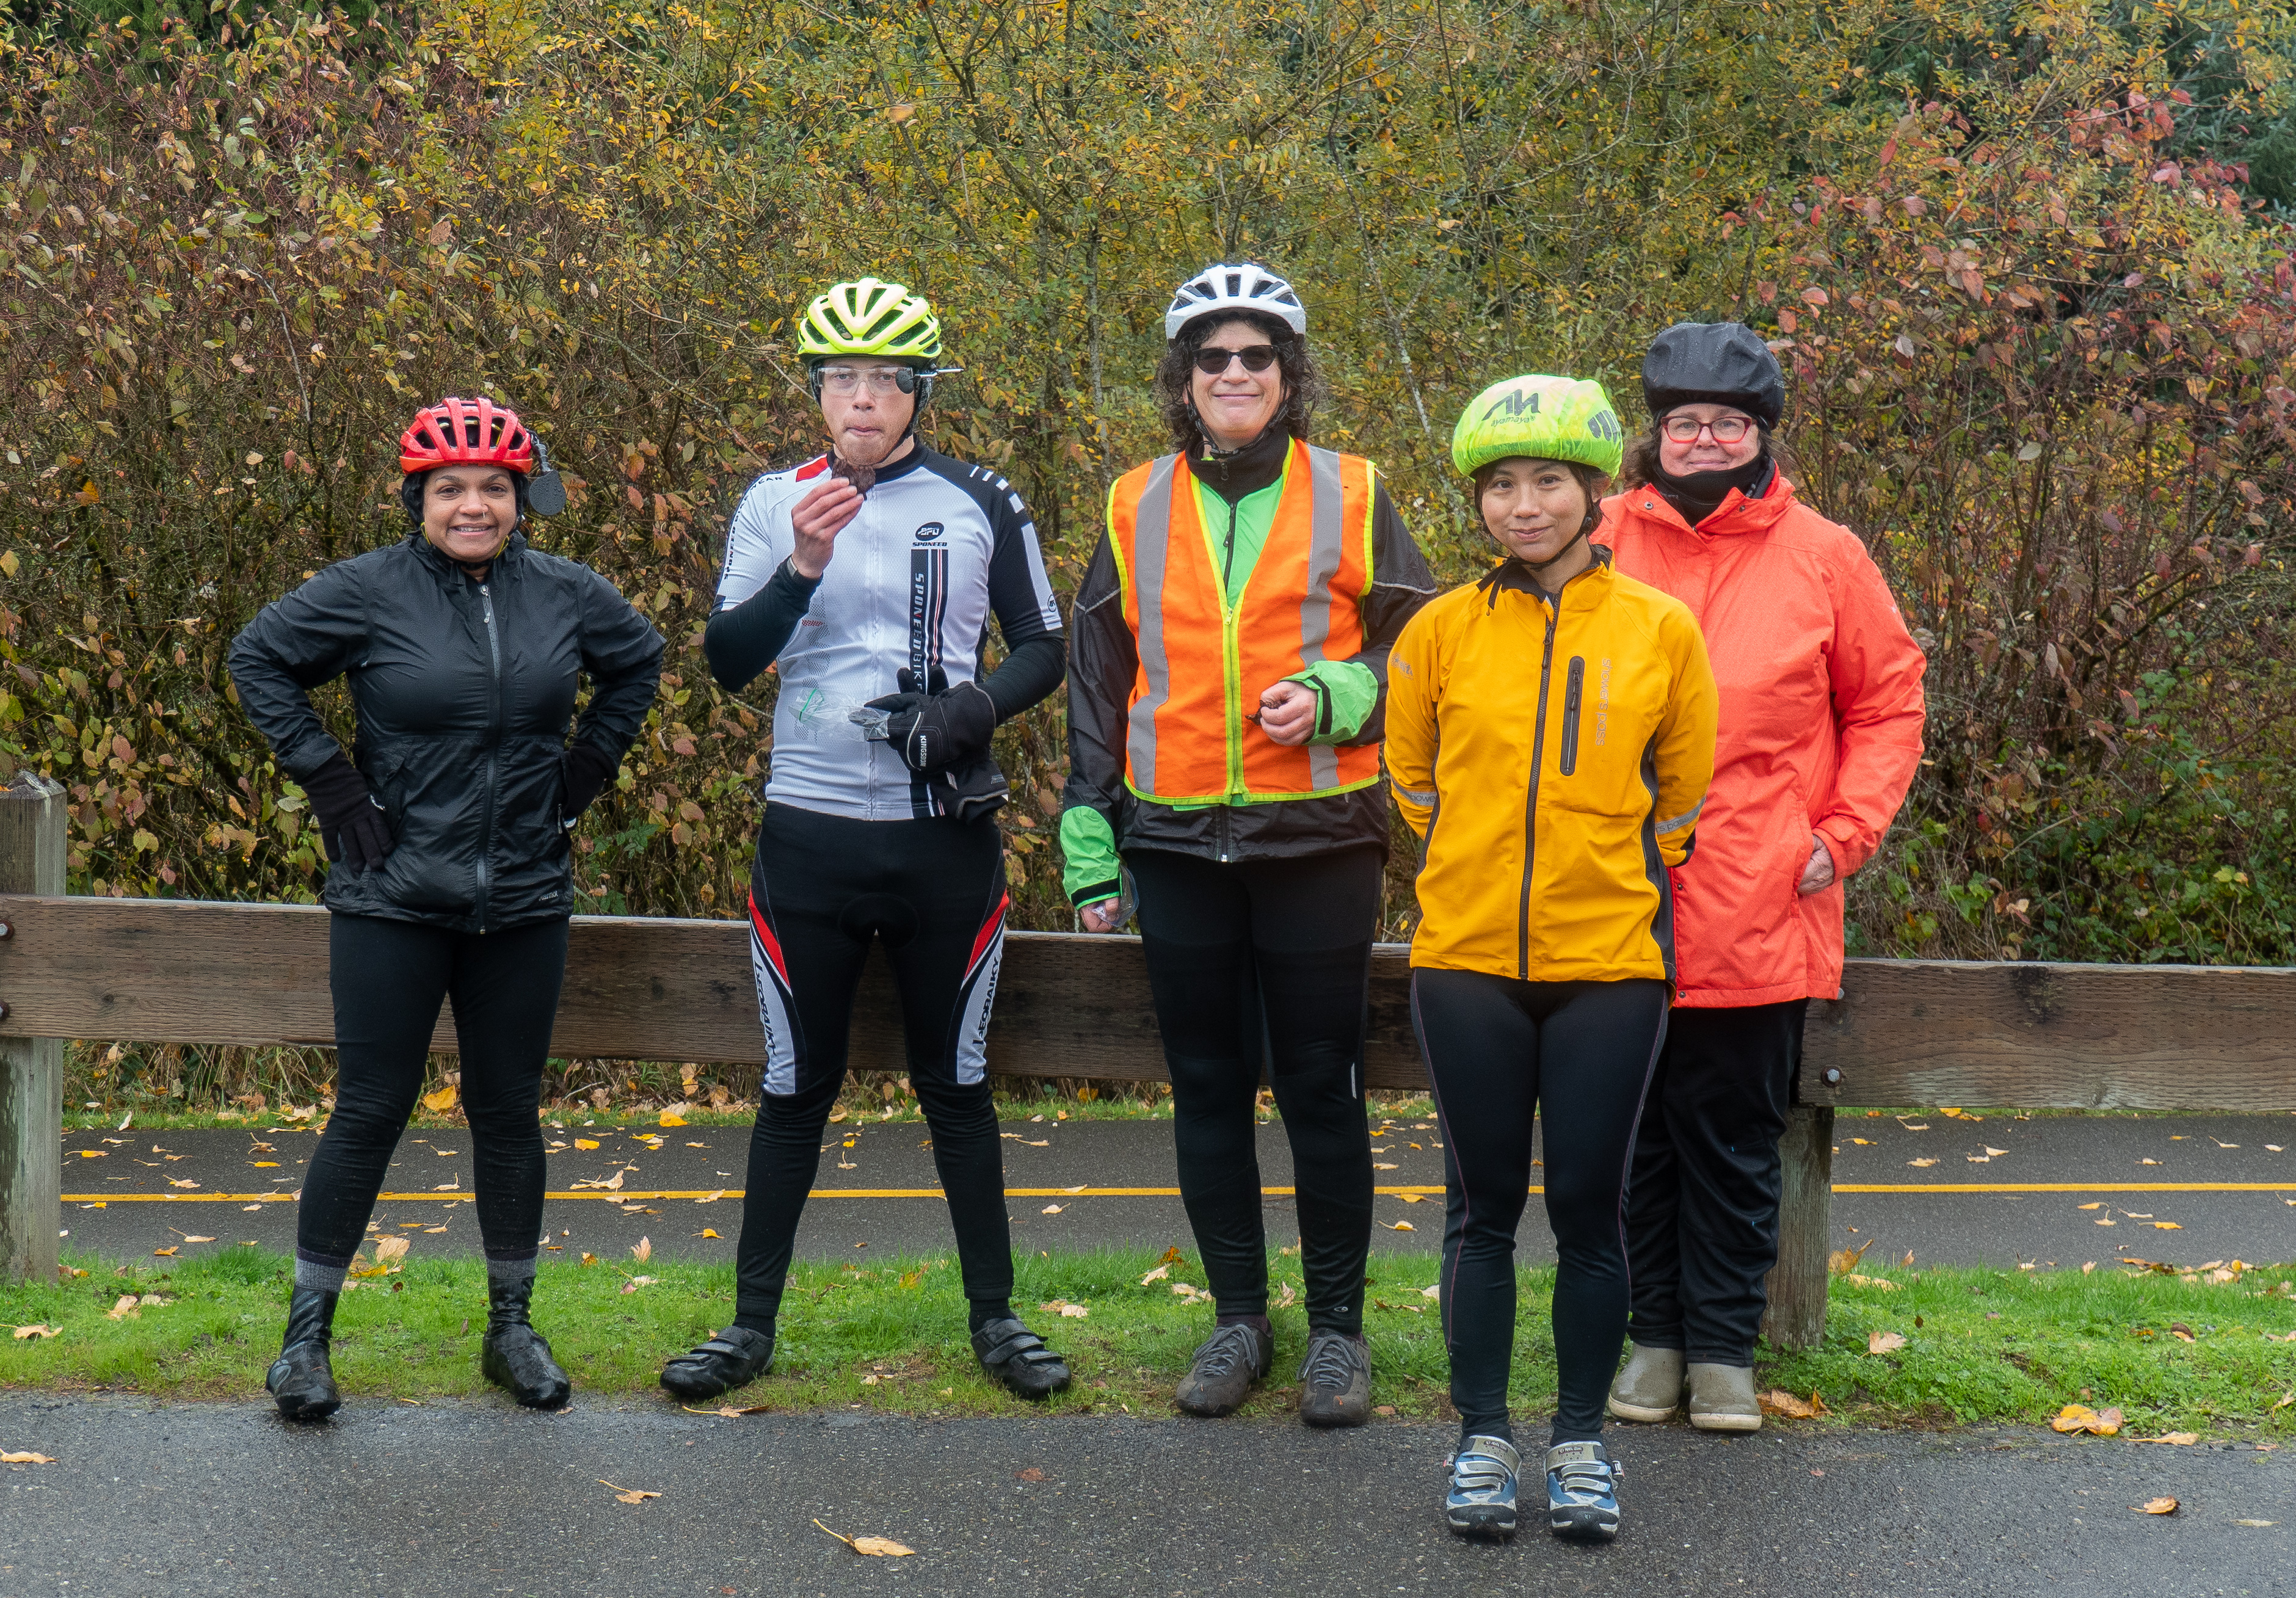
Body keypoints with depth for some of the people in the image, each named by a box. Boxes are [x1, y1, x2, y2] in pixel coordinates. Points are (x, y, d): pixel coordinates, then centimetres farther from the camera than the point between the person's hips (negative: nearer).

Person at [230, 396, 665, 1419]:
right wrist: (329, 781, -3)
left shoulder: (566, 595, 3)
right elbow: (258, 660, 3)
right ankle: (306, 1335, 13)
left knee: (509, 1111, 11)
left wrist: (586, 768, 10)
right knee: (369, 1113, 0)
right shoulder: (368, 591, -6)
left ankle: (512, 1328, 24)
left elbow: (639, 662, 21)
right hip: (393, 902, -3)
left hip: (523, 903, 3)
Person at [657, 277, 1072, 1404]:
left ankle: (995, 1317, 20)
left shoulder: (982, 505, 3)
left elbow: (1045, 646, 8)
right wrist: (802, 569, -21)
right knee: (796, 1089, 7)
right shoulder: (776, 504, 2)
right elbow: (726, 661, -5)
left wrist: (983, 703, -12)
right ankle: (752, 1322, 18)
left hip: (947, 834, 0)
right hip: (810, 834, 0)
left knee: (956, 1082, 9)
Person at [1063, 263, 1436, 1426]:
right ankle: (1238, 1318, 22)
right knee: (1208, 1087, 9)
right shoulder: (1136, 510, 9)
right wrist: (1090, 850, 8)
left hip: (1318, 840, -2)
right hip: (1179, 844, 2)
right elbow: (1097, 687, 12)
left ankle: (1337, 1327, 16)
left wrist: (1332, 696, -14)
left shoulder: (1350, 498, 2)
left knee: (1321, 1088, 3)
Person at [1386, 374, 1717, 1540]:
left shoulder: (1660, 631, -1)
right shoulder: (1440, 631, 0)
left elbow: (1683, 793, 10)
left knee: (1588, 1207, 5)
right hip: (1468, 961, 1)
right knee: (1484, 1206, 7)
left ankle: (1582, 1441, 18)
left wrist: (1612, 877, 12)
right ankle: (1482, 1437, 18)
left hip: (1609, 963, 0)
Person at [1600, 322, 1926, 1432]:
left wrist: (1844, 832, -1)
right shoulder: (1601, 545, 2)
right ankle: (1653, 1334, 24)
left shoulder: (1822, 557, 2)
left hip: (1759, 916, -1)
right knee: (1635, 1132, 10)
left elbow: (1889, 698, 9)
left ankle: (1724, 1346, 20)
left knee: (1735, 1141, 8)